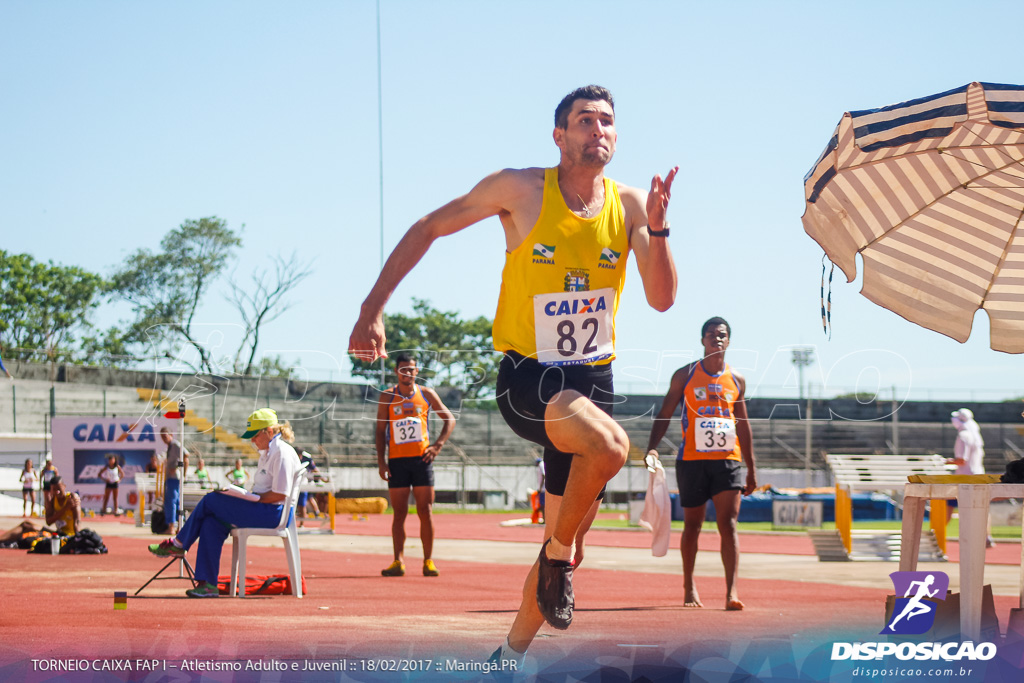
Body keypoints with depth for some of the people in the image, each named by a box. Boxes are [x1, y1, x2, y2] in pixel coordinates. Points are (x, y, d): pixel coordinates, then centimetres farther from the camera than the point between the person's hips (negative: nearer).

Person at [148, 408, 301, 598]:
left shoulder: (282, 453, -13)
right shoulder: (267, 453, 20)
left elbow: (280, 494, -20)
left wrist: (250, 498, -16)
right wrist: (243, 494, 6)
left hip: (272, 512, -10)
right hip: (261, 511, 10)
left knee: (210, 500, -11)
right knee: (211, 523, -8)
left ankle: (178, 544, 5)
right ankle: (207, 584, -12)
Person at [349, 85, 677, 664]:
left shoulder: (628, 205, 1)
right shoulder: (521, 189, -8)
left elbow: (662, 299, -5)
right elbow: (428, 229, 0)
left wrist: (657, 228, -21)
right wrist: (374, 308, -6)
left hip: (593, 378, 5)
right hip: (526, 375, -5)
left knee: (569, 546, 9)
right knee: (610, 444, -35)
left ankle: (511, 656, 28)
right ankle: (557, 556, -10)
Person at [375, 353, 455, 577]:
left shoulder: (427, 394, 7)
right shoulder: (387, 397, 6)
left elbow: (449, 419, 13)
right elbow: (380, 430, 6)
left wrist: (438, 445, 1)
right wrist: (381, 460, -2)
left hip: (421, 458, 0)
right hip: (397, 460, 0)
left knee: (425, 512, -3)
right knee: (399, 513, 0)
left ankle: (428, 561, 3)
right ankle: (398, 561, 3)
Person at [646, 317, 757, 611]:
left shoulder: (736, 380, 11)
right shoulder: (684, 376, 4)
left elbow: (743, 425, 17)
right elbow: (664, 414, 4)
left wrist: (751, 468, 16)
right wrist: (653, 447, -11)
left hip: (727, 459, 1)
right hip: (692, 458, -1)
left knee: (728, 525, -10)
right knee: (692, 526, 8)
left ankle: (731, 592, -16)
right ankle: (689, 587, 23)